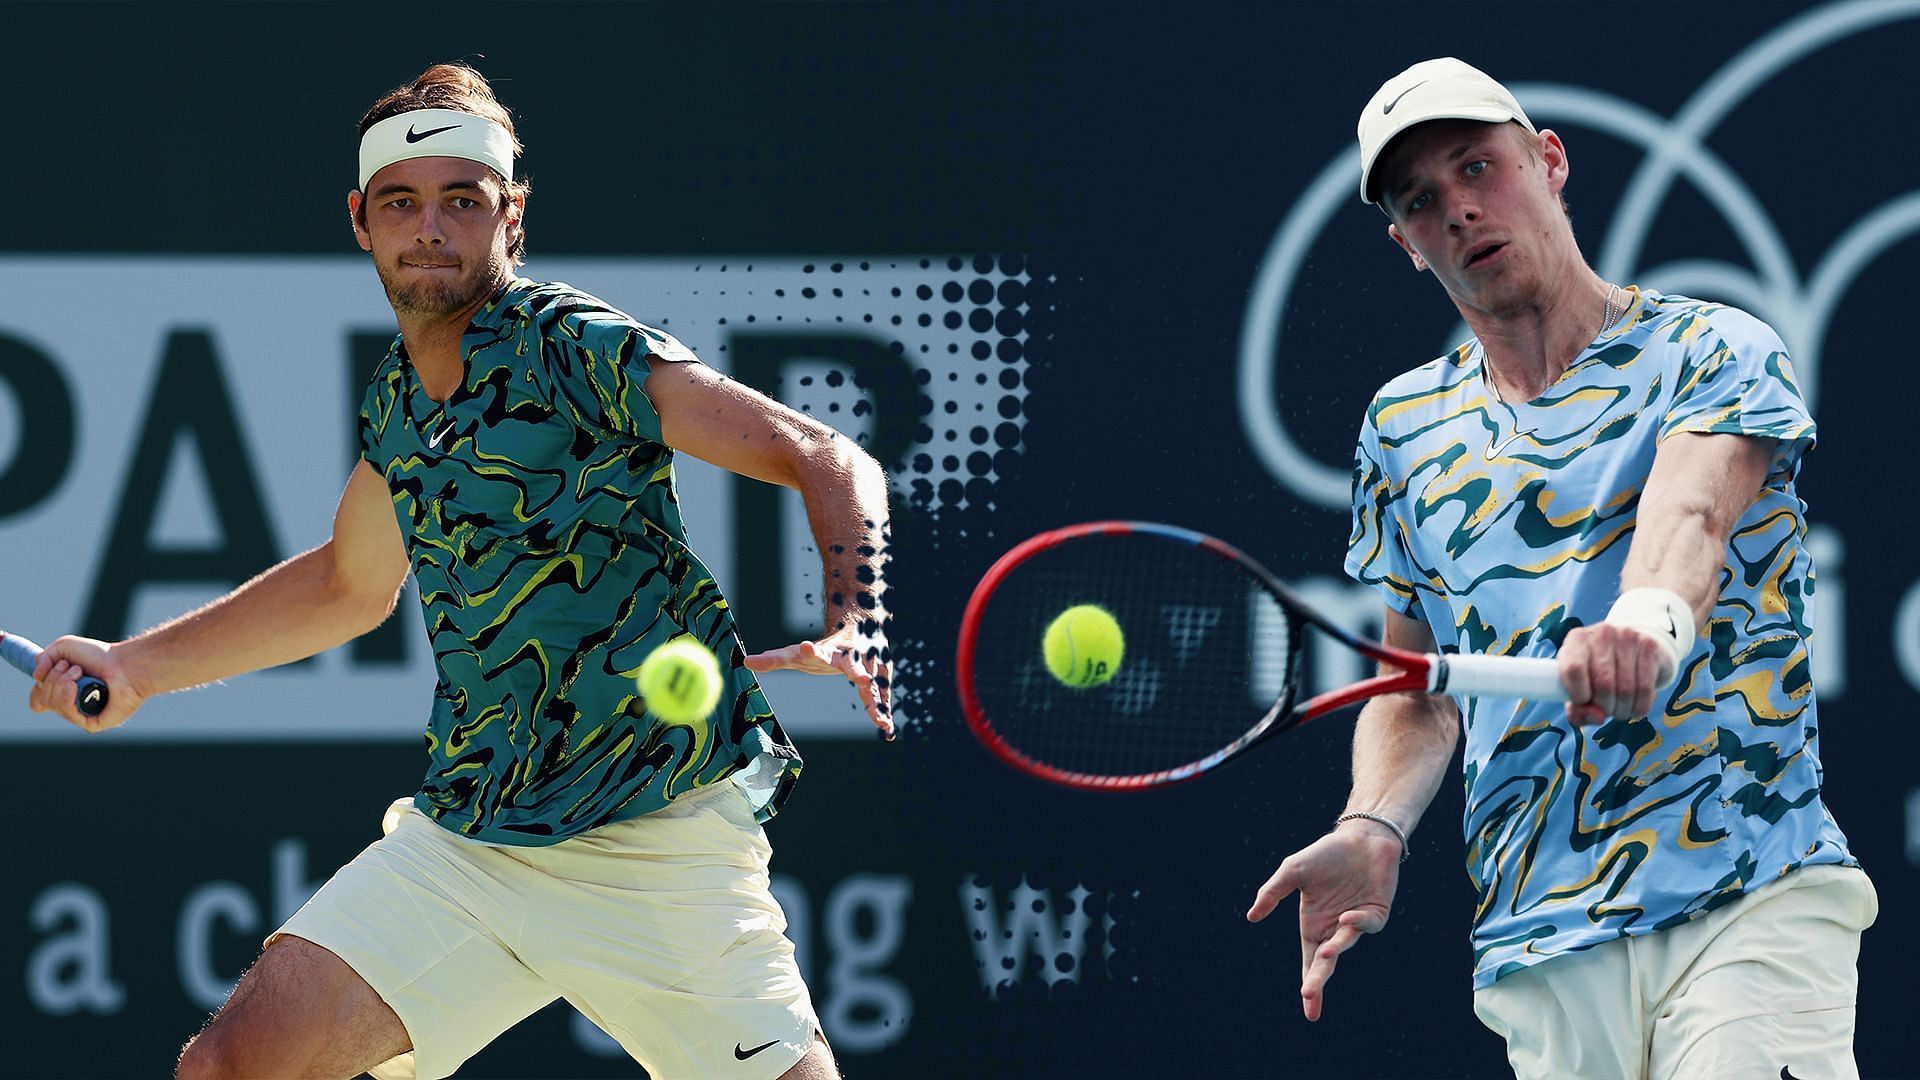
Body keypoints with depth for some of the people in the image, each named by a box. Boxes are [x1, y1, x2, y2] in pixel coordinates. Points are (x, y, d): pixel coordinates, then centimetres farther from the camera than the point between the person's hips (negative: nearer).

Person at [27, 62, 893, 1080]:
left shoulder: (572, 347, -10)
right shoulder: (393, 405, 10)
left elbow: (827, 460, -12)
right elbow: (346, 586, 30)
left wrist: (850, 632, -29)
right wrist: (135, 666, 27)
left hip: (656, 845, -5)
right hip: (460, 836, 5)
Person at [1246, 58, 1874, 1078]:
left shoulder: (1711, 350, 2)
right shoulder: (1404, 425, 16)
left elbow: (1690, 510, -20)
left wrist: (1650, 618, -44)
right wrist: (1374, 827, -3)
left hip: (1750, 904, -5)